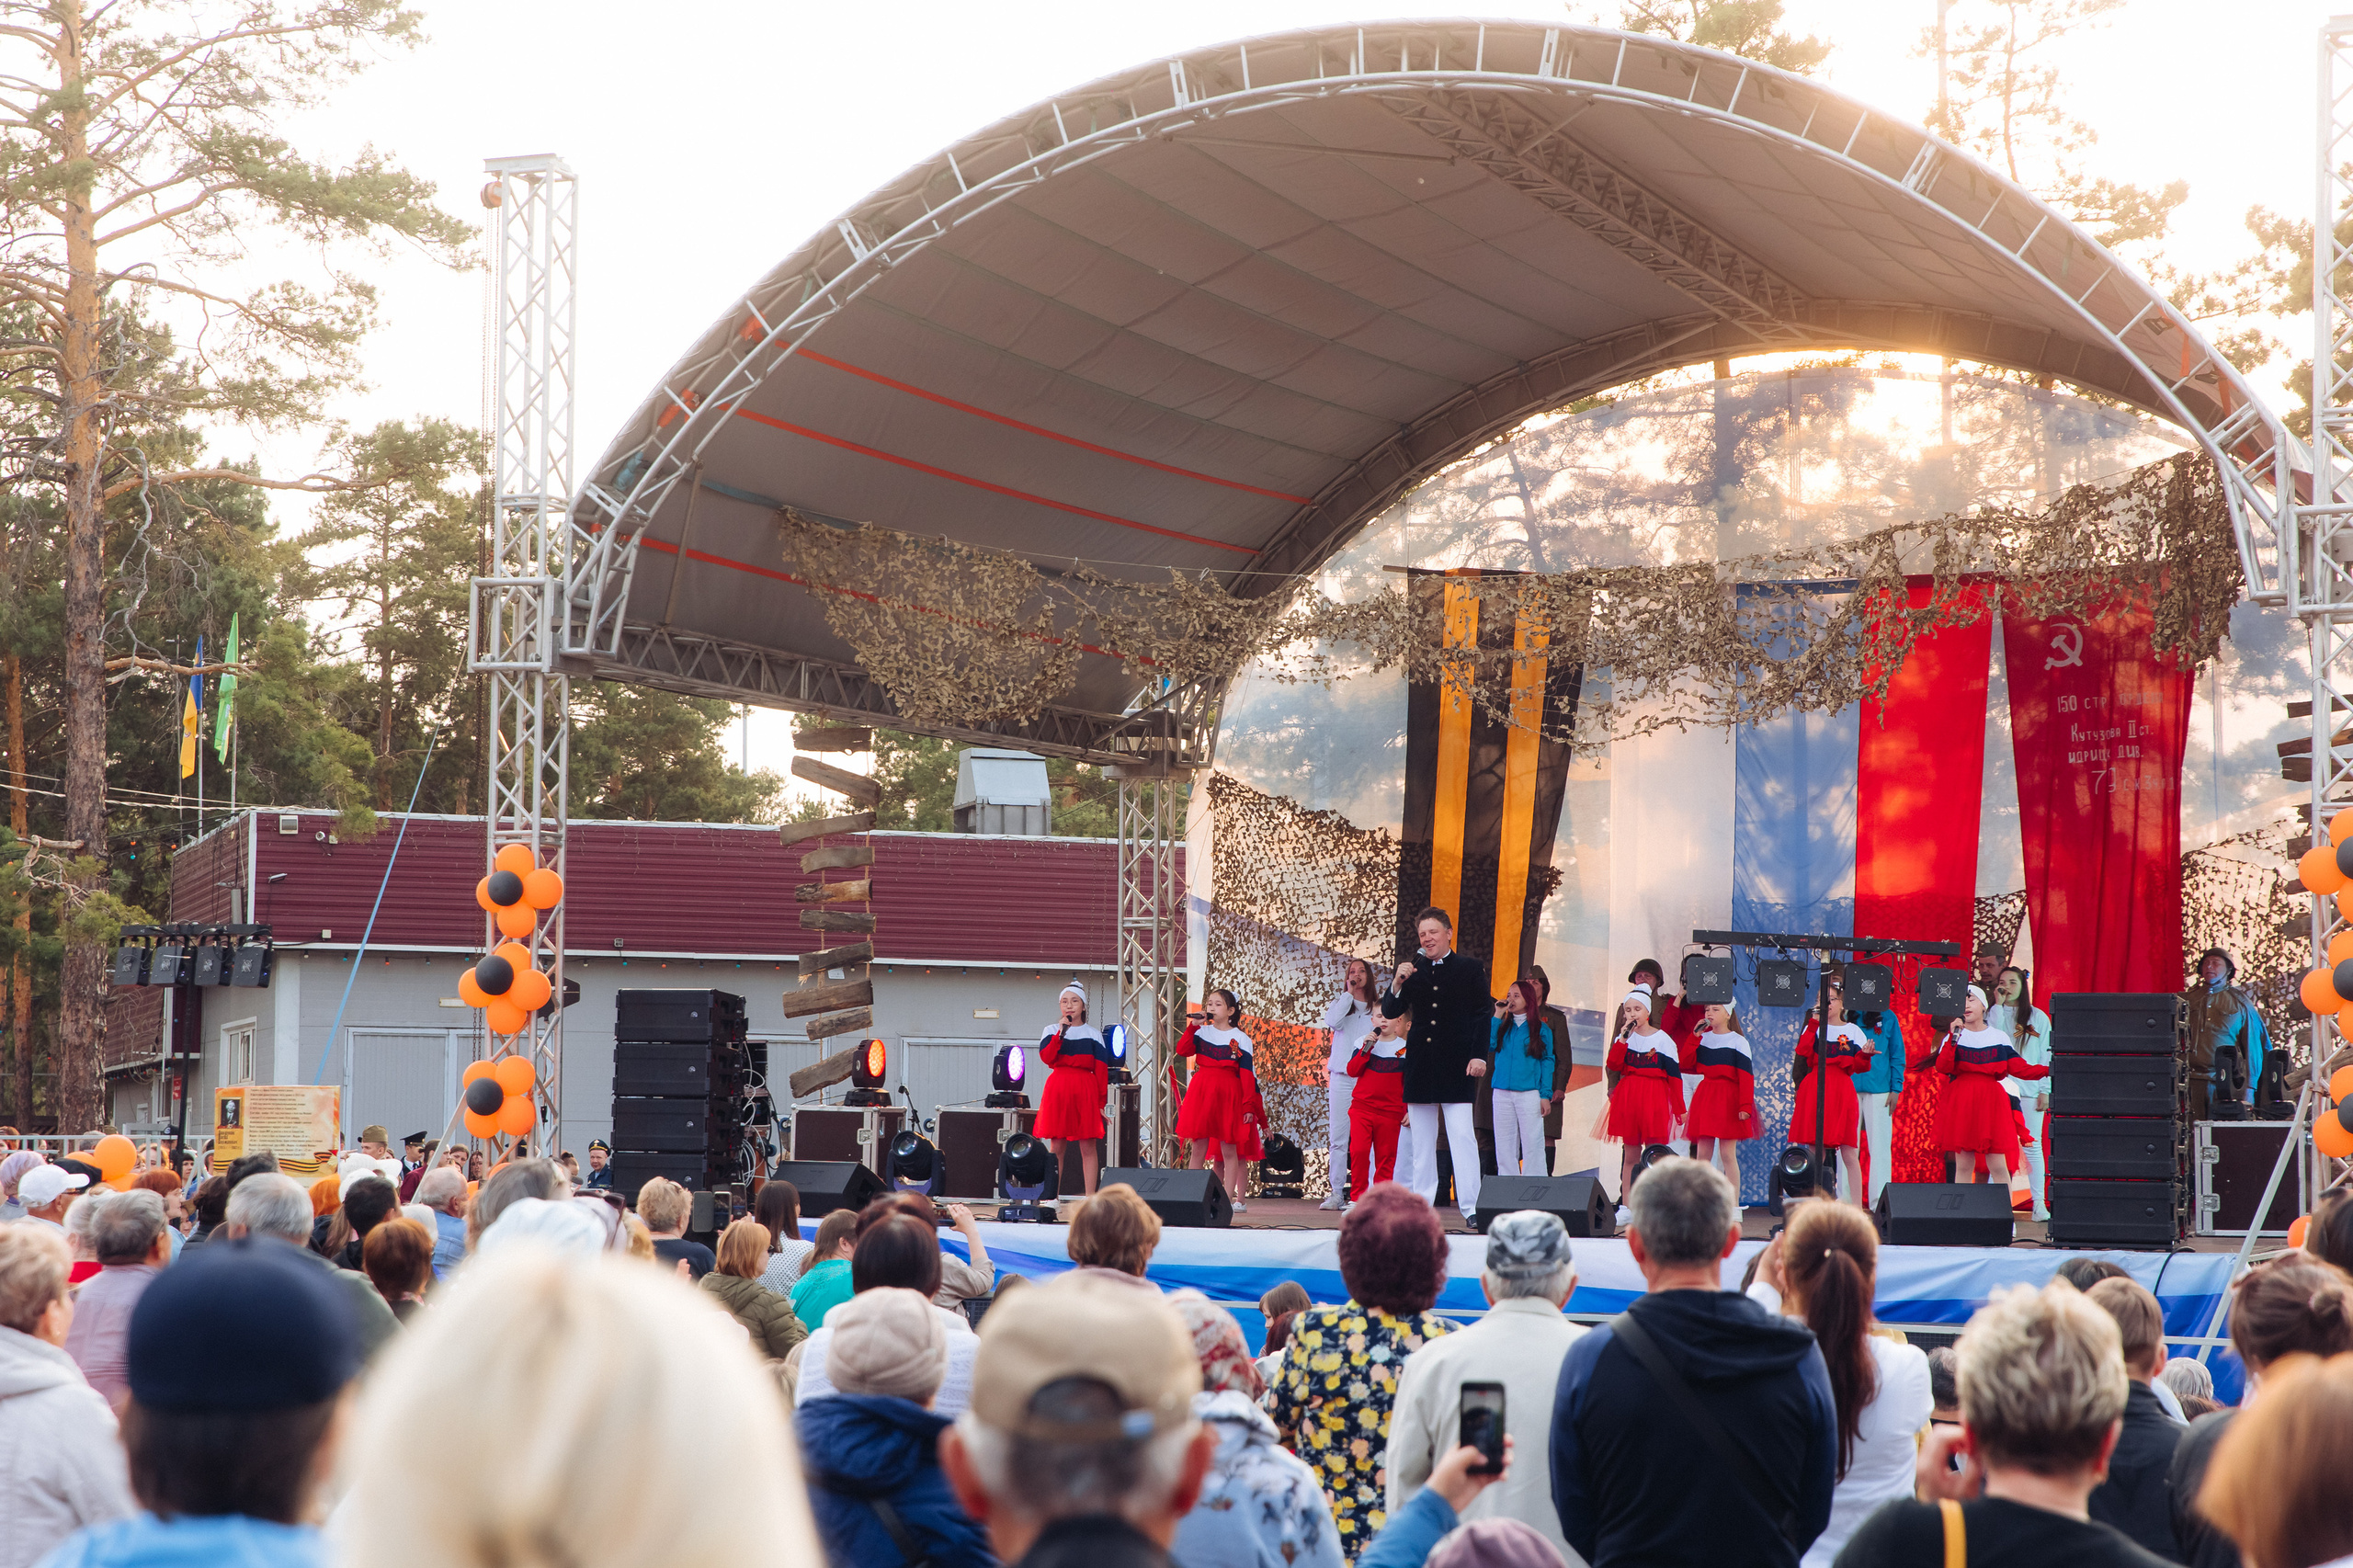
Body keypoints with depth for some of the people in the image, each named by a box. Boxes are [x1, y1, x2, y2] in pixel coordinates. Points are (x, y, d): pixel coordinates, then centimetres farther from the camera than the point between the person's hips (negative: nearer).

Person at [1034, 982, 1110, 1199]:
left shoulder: (1093, 1035, 9)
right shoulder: (1052, 1031, 11)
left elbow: (1101, 1069, 5)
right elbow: (1046, 1057, -7)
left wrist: (1101, 1101, -1)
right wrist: (1061, 1032, -11)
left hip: (1085, 1091, -1)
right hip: (1057, 1089, 1)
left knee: (1088, 1146, -4)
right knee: (1056, 1146, 0)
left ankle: (1090, 1197, -3)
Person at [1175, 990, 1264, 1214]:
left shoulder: (1240, 1038, 2)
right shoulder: (1202, 1032, 9)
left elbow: (1247, 1074, -1)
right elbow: (1182, 1050, -6)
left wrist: (1248, 1105, -6)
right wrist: (1193, 1026, -9)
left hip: (1229, 1094, -2)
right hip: (1201, 1092, 2)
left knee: (1229, 1149, -1)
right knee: (1198, 1148, 3)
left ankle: (1229, 1198, 0)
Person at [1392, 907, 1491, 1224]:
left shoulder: (1470, 969, 2)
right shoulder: (1414, 971, 10)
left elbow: (1484, 1015, 1)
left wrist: (1479, 1056, -8)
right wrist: (1398, 983, -9)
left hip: (1456, 1066, -4)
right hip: (1420, 1065, 4)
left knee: (1462, 1135, -10)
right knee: (1421, 1139, 7)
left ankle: (1471, 1206, -11)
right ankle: (1422, 1203, 12)